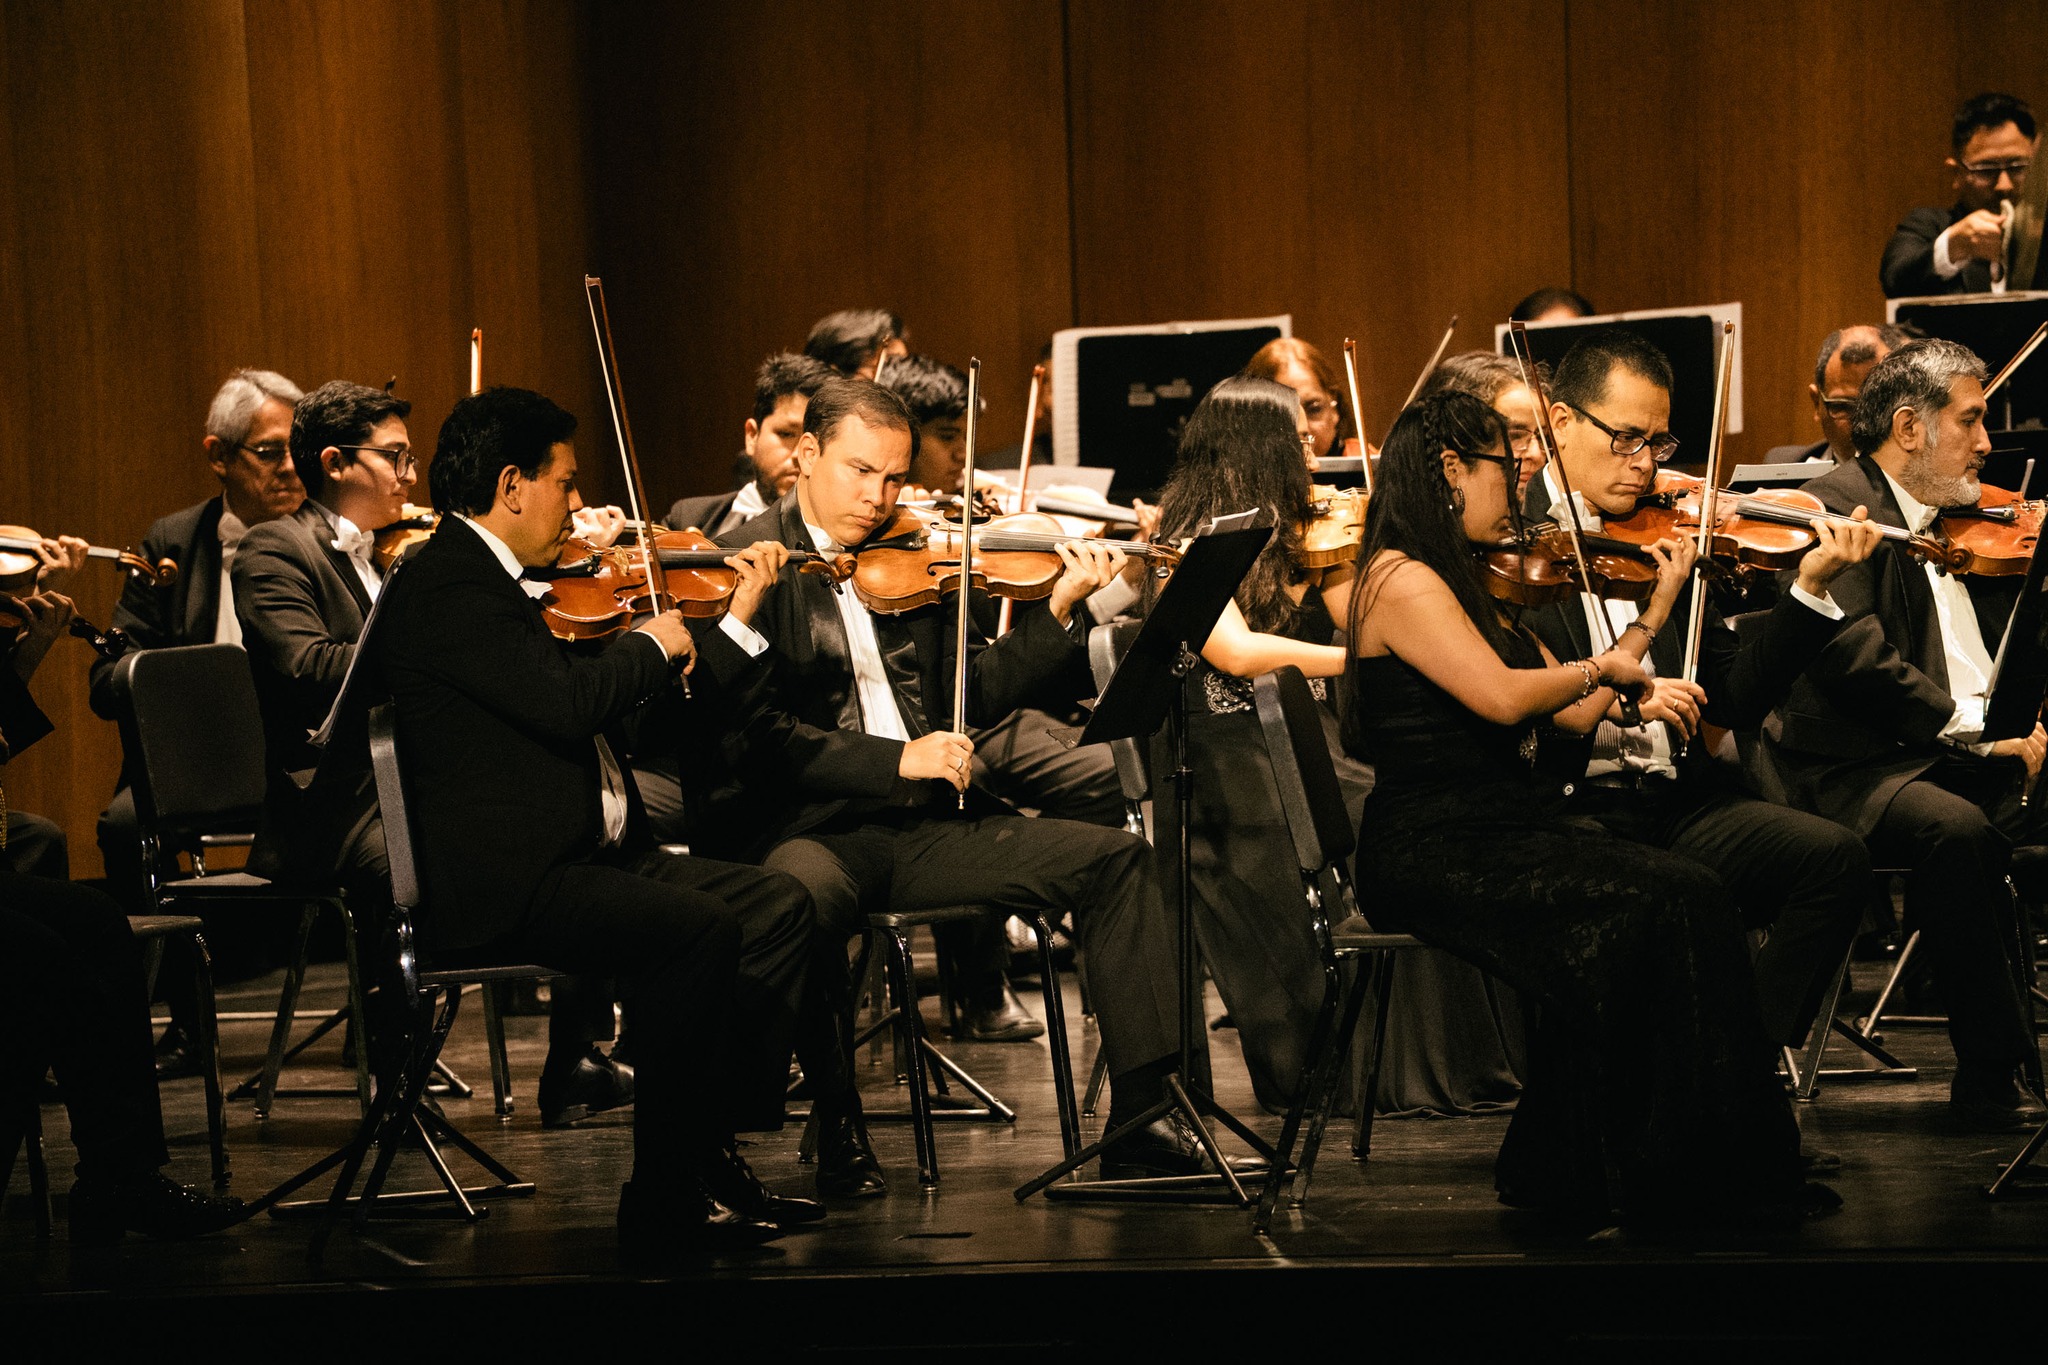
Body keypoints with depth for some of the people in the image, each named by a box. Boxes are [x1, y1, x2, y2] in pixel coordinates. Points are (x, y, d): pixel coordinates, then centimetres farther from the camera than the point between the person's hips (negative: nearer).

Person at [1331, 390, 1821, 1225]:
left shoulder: (1463, 584, 21)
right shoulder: (1401, 579, -9)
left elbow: (1571, 714, 18)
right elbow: (1502, 696, -23)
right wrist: (1601, 669, -5)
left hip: (1499, 835, 9)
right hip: (1436, 854, -9)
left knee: (1685, 897, -15)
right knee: (1661, 904, -23)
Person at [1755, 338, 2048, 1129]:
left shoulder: (1961, 522, 19)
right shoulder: (1833, 509, -6)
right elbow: (1853, 655, -20)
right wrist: (1968, 725, -24)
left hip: (1972, 760, 7)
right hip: (1859, 767, -7)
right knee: (1956, 830, -35)